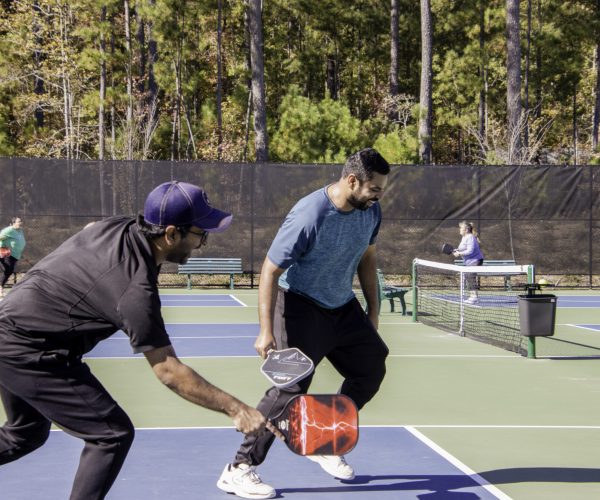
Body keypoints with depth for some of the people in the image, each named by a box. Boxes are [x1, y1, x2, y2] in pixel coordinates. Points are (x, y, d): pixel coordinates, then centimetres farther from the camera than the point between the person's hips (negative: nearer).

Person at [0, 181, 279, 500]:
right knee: (113, 434, -8)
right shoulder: (136, 290, -28)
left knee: (26, 435, 27)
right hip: (30, 353, -10)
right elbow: (168, 370, -25)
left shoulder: (118, 226, -4)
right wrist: (235, 409, -23)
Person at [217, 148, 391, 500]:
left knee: (372, 369, 12)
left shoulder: (371, 211, -5)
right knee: (292, 387, -17)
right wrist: (266, 331, -28)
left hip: (344, 307, 8)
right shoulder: (309, 216, -28)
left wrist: (373, 311, 15)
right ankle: (239, 470, -7)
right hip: (301, 308, -8)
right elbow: (270, 270, -23)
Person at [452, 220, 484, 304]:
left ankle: (475, 296, -14)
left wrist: (459, 253, -19)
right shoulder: (464, 237, 14)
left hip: (475, 260, -11)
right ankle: (472, 296, 14)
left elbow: (470, 251, -24)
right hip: (469, 262, 11)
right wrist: (457, 250, 6)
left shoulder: (470, 238, -18)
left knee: (471, 277, -16)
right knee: (467, 278, 9)